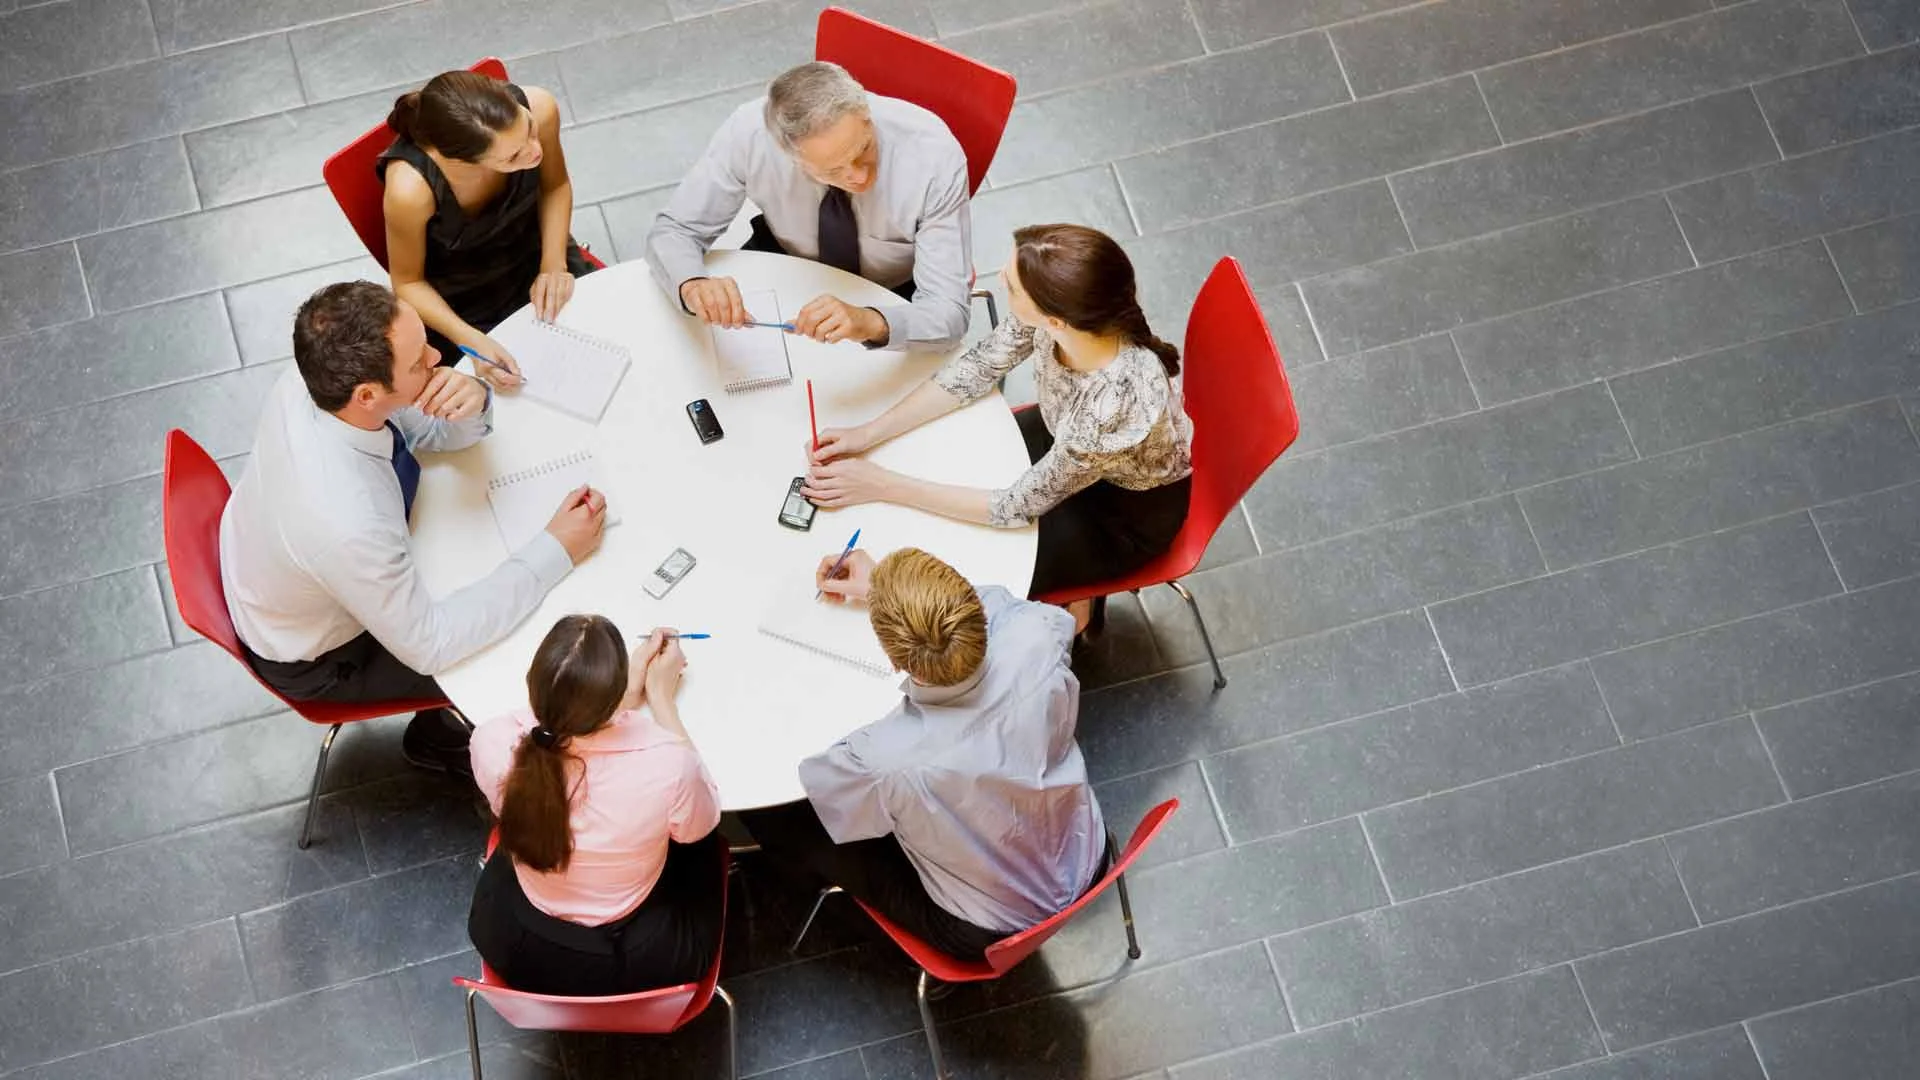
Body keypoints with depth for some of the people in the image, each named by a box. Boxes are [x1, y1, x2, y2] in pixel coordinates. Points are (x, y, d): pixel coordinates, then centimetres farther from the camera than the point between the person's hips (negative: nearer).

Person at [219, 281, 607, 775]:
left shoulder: (315, 380, -26)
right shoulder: (349, 526, -45)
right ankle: (440, 736, 39)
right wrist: (555, 551, -27)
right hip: (317, 662, -6)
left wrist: (472, 398, -32)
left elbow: (430, 428, -8)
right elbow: (428, 646, -29)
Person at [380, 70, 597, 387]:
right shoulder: (410, 187, -39)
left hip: (534, 256, 3)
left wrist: (554, 265, -15)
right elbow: (408, 282, -18)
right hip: (461, 306, -3)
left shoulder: (538, 109, -30)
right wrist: (472, 341, -31)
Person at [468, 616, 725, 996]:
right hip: (644, 968, -1)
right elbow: (701, 823, -8)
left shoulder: (494, 746, -28)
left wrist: (629, 688, -1)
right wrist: (662, 698, -5)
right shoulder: (665, 765, -35)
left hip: (518, 954, 2)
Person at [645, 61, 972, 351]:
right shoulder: (750, 133, -29)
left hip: (894, 298, -3)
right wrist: (693, 284, -41)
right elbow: (671, 232, -17)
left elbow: (949, 314, -32)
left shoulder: (933, 155, -33)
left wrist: (871, 323, -54)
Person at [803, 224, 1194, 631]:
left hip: (1131, 510, -6)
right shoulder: (1061, 308, -28)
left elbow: (1017, 506, -29)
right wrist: (869, 433, -16)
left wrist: (882, 486, -26)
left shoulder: (1118, 407, -44)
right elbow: (977, 368, -10)